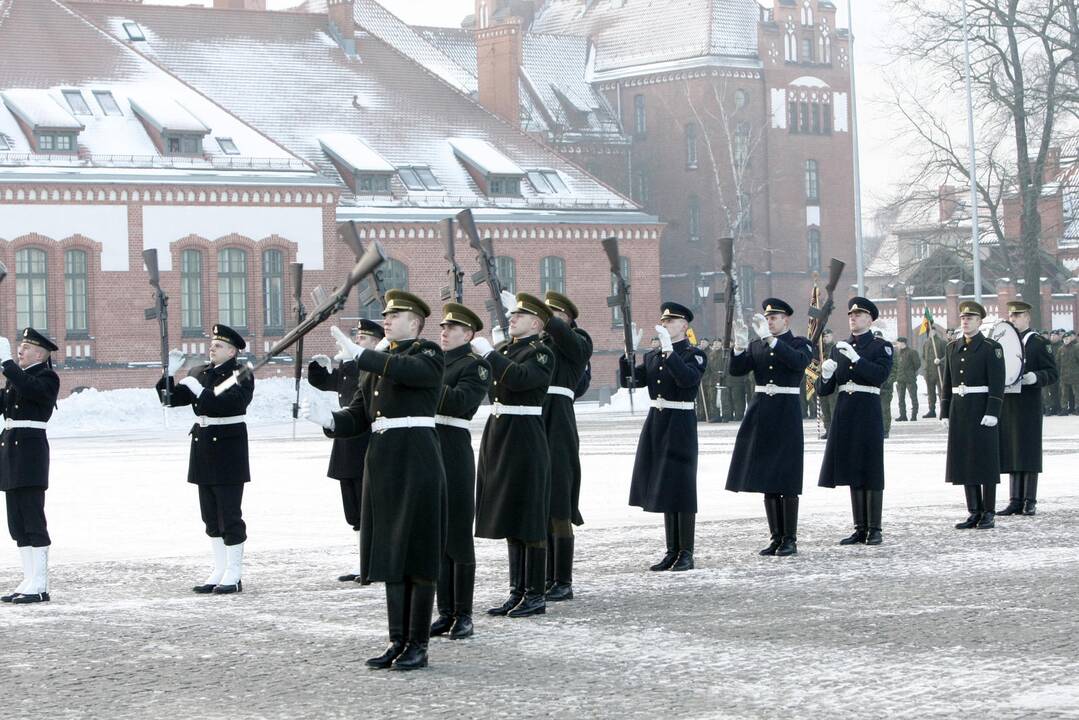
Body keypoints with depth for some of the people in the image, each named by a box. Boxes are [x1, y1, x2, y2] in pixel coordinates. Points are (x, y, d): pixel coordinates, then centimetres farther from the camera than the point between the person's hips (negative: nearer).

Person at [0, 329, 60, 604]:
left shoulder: (47, 377, -6)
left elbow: (28, 389, -26)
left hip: (30, 447, -9)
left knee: (32, 519, -8)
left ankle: (39, 586, -7)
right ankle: (28, 581, 12)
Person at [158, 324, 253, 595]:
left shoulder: (241, 376, -8)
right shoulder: (199, 373, 12)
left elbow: (230, 404, -23)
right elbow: (172, 398, 10)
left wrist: (199, 391, -24)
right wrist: (169, 374, -6)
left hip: (228, 451, -7)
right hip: (204, 448, 7)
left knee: (230, 515, -4)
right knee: (211, 517, 11)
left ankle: (234, 576, 2)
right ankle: (219, 571, 19)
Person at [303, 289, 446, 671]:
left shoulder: (429, 354, -3)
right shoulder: (380, 362, 17)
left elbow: (406, 370, -27)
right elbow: (358, 416, 12)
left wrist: (358, 353, -32)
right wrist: (326, 418, -8)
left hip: (417, 464, -7)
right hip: (382, 464, 7)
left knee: (417, 554, -4)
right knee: (390, 554, 9)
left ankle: (418, 645, 0)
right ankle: (398, 641, 15)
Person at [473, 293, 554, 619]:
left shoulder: (541, 354, -9)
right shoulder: (504, 350, 15)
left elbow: (519, 378, -27)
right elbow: (491, 388, 19)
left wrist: (488, 353, -22)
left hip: (525, 441, -8)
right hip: (497, 436, 8)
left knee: (529, 520, -4)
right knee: (509, 520, 11)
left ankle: (536, 595, 1)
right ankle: (517, 592, 17)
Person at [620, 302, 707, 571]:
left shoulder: (694, 355, -5)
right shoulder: (652, 356, 14)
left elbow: (688, 379, -25)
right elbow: (629, 380, 5)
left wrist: (669, 350, -30)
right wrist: (627, 355, -12)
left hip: (680, 425, -7)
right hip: (655, 424, 7)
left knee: (681, 489, -4)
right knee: (662, 489, 9)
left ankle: (686, 553, 2)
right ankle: (672, 551, 16)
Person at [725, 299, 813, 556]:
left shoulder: (801, 343, 1)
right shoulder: (757, 346, 13)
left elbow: (799, 362, -22)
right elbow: (736, 370, 1)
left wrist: (770, 339, -26)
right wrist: (739, 346, -16)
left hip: (787, 415, -5)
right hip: (760, 415, 5)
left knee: (787, 480, -4)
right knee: (766, 479, 6)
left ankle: (790, 539, 1)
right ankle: (776, 538, 12)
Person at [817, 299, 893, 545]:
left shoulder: (881, 346, 1)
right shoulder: (839, 348, 14)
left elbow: (880, 375, -17)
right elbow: (824, 390, 11)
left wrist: (855, 358, -23)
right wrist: (825, 375, -11)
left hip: (868, 412, -5)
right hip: (844, 412, 5)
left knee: (871, 471, -3)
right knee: (853, 472, 6)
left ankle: (874, 529, 1)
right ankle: (860, 529, 11)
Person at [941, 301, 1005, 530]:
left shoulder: (991, 348, -4)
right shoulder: (953, 348, 13)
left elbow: (997, 383, -10)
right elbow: (948, 382, 15)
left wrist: (992, 412, -17)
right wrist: (945, 412, 9)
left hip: (982, 411, -6)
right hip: (959, 412, 6)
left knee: (986, 461, -3)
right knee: (964, 461, 5)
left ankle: (989, 514, 2)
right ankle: (974, 512, 11)